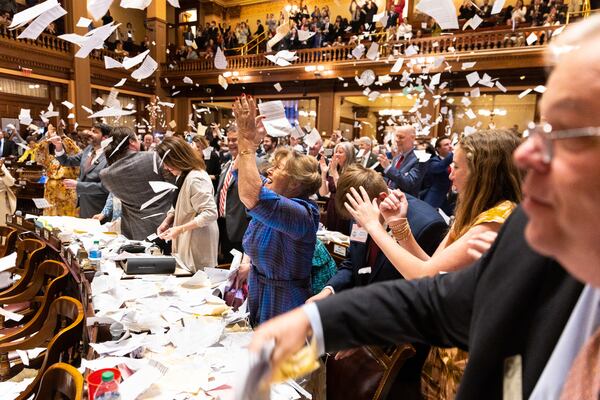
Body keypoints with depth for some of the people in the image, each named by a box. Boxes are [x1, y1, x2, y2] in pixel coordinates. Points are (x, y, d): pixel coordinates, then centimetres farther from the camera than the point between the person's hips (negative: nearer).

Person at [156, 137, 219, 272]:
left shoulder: (196, 179, -21)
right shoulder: (183, 176, 9)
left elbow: (210, 213, -25)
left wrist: (180, 229, -24)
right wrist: (167, 221, 2)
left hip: (198, 245, -9)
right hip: (186, 241, 9)